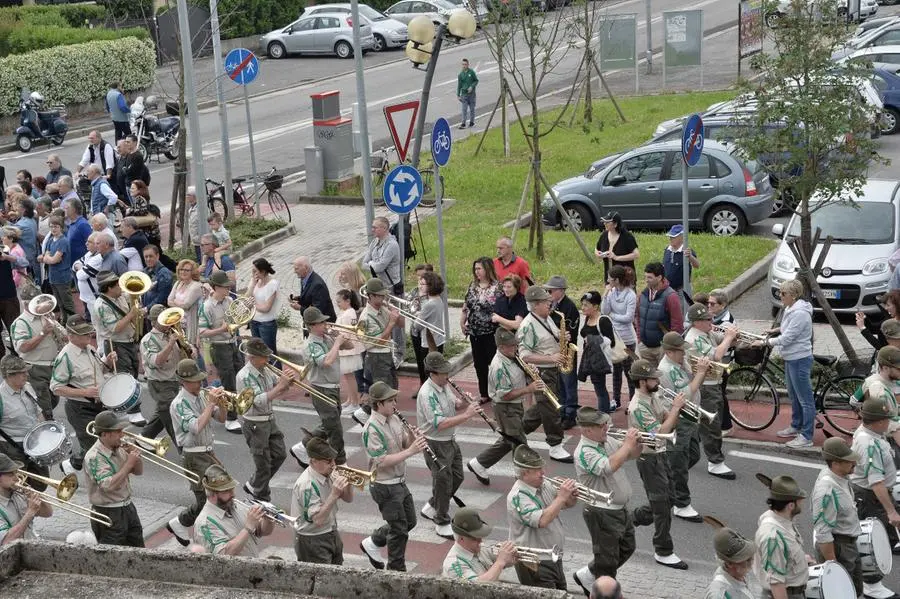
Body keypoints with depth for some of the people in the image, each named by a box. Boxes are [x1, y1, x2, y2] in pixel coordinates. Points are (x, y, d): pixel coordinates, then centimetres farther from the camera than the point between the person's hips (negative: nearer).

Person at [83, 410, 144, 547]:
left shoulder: (119, 448, 4)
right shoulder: (94, 457, -20)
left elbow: (138, 471, 13)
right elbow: (109, 486, -30)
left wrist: (135, 455, -6)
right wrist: (129, 463, -26)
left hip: (128, 508, 8)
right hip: (109, 515, -8)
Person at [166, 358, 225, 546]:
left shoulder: (201, 397, 7)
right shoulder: (179, 404, -16)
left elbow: (221, 419, 10)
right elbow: (197, 427, -30)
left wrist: (220, 402, -8)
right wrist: (210, 404, -24)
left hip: (209, 452, 8)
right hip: (194, 457, -8)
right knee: (206, 500, -6)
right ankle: (179, 523, 14)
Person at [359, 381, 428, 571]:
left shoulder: (394, 419, 2)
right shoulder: (371, 429, -23)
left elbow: (405, 445, 9)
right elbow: (381, 461, -28)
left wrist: (412, 438, -14)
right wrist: (410, 451, -30)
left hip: (400, 482, 8)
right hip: (385, 487, -8)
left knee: (409, 521, 21)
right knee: (399, 529, 5)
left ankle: (372, 543, 37)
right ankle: (397, 569, 23)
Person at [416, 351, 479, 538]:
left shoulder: (443, 385, 0)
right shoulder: (427, 394, -28)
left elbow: (453, 404, 14)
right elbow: (440, 423, -33)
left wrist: (464, 402, -8)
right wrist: (467, 415, -32)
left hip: (449, 440, 9)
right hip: (435, 444, -9)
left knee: (456, 477, 20)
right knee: (444, 483, 3)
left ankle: (431, 508, 38)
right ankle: (442, 524, 21)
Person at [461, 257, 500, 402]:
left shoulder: (497, 287, -10)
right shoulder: (473, 286, 9)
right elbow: (465, 306, 16)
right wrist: (462, 322, 9)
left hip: (491, 333, -6)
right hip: (475, 333, 7)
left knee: (493, 363, -3)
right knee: (479, 364, 12)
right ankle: (484, 394, 23)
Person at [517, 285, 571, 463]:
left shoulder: (547, 318, 9)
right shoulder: (528, 325, -19)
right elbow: (525, 356, -23)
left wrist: (561, 338, 0)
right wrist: (550, 358, -26)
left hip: (552, 370, 9)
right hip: (539, 373, -9)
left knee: (542, 407, 17)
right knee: (551, 409, -4)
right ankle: (556, 448, 5)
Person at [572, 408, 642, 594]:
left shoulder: (607, 440, 2)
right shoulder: (585, 452, -24)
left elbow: (632, 455, 12)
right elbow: (609, 467, -41)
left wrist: (637, 444, -11)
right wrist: (628, 444, -30)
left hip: (620, 508, 9)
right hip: (602, 514, -9)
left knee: (627, 548, 24)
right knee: (608, 560, 5)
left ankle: (586, 576, 37)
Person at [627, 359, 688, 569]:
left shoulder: (653, 397, 4)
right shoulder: (638, 407, -24)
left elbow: (670, 424, 8)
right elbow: (660, 433, -28)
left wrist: (677, 409, -11)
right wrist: (675, 408, -23)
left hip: (660, 455, 9)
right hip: (649, 459, -9)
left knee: (666, 499, 19)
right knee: (662, 506, -2)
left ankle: (632, 519, 37)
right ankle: (664, 552, 9)